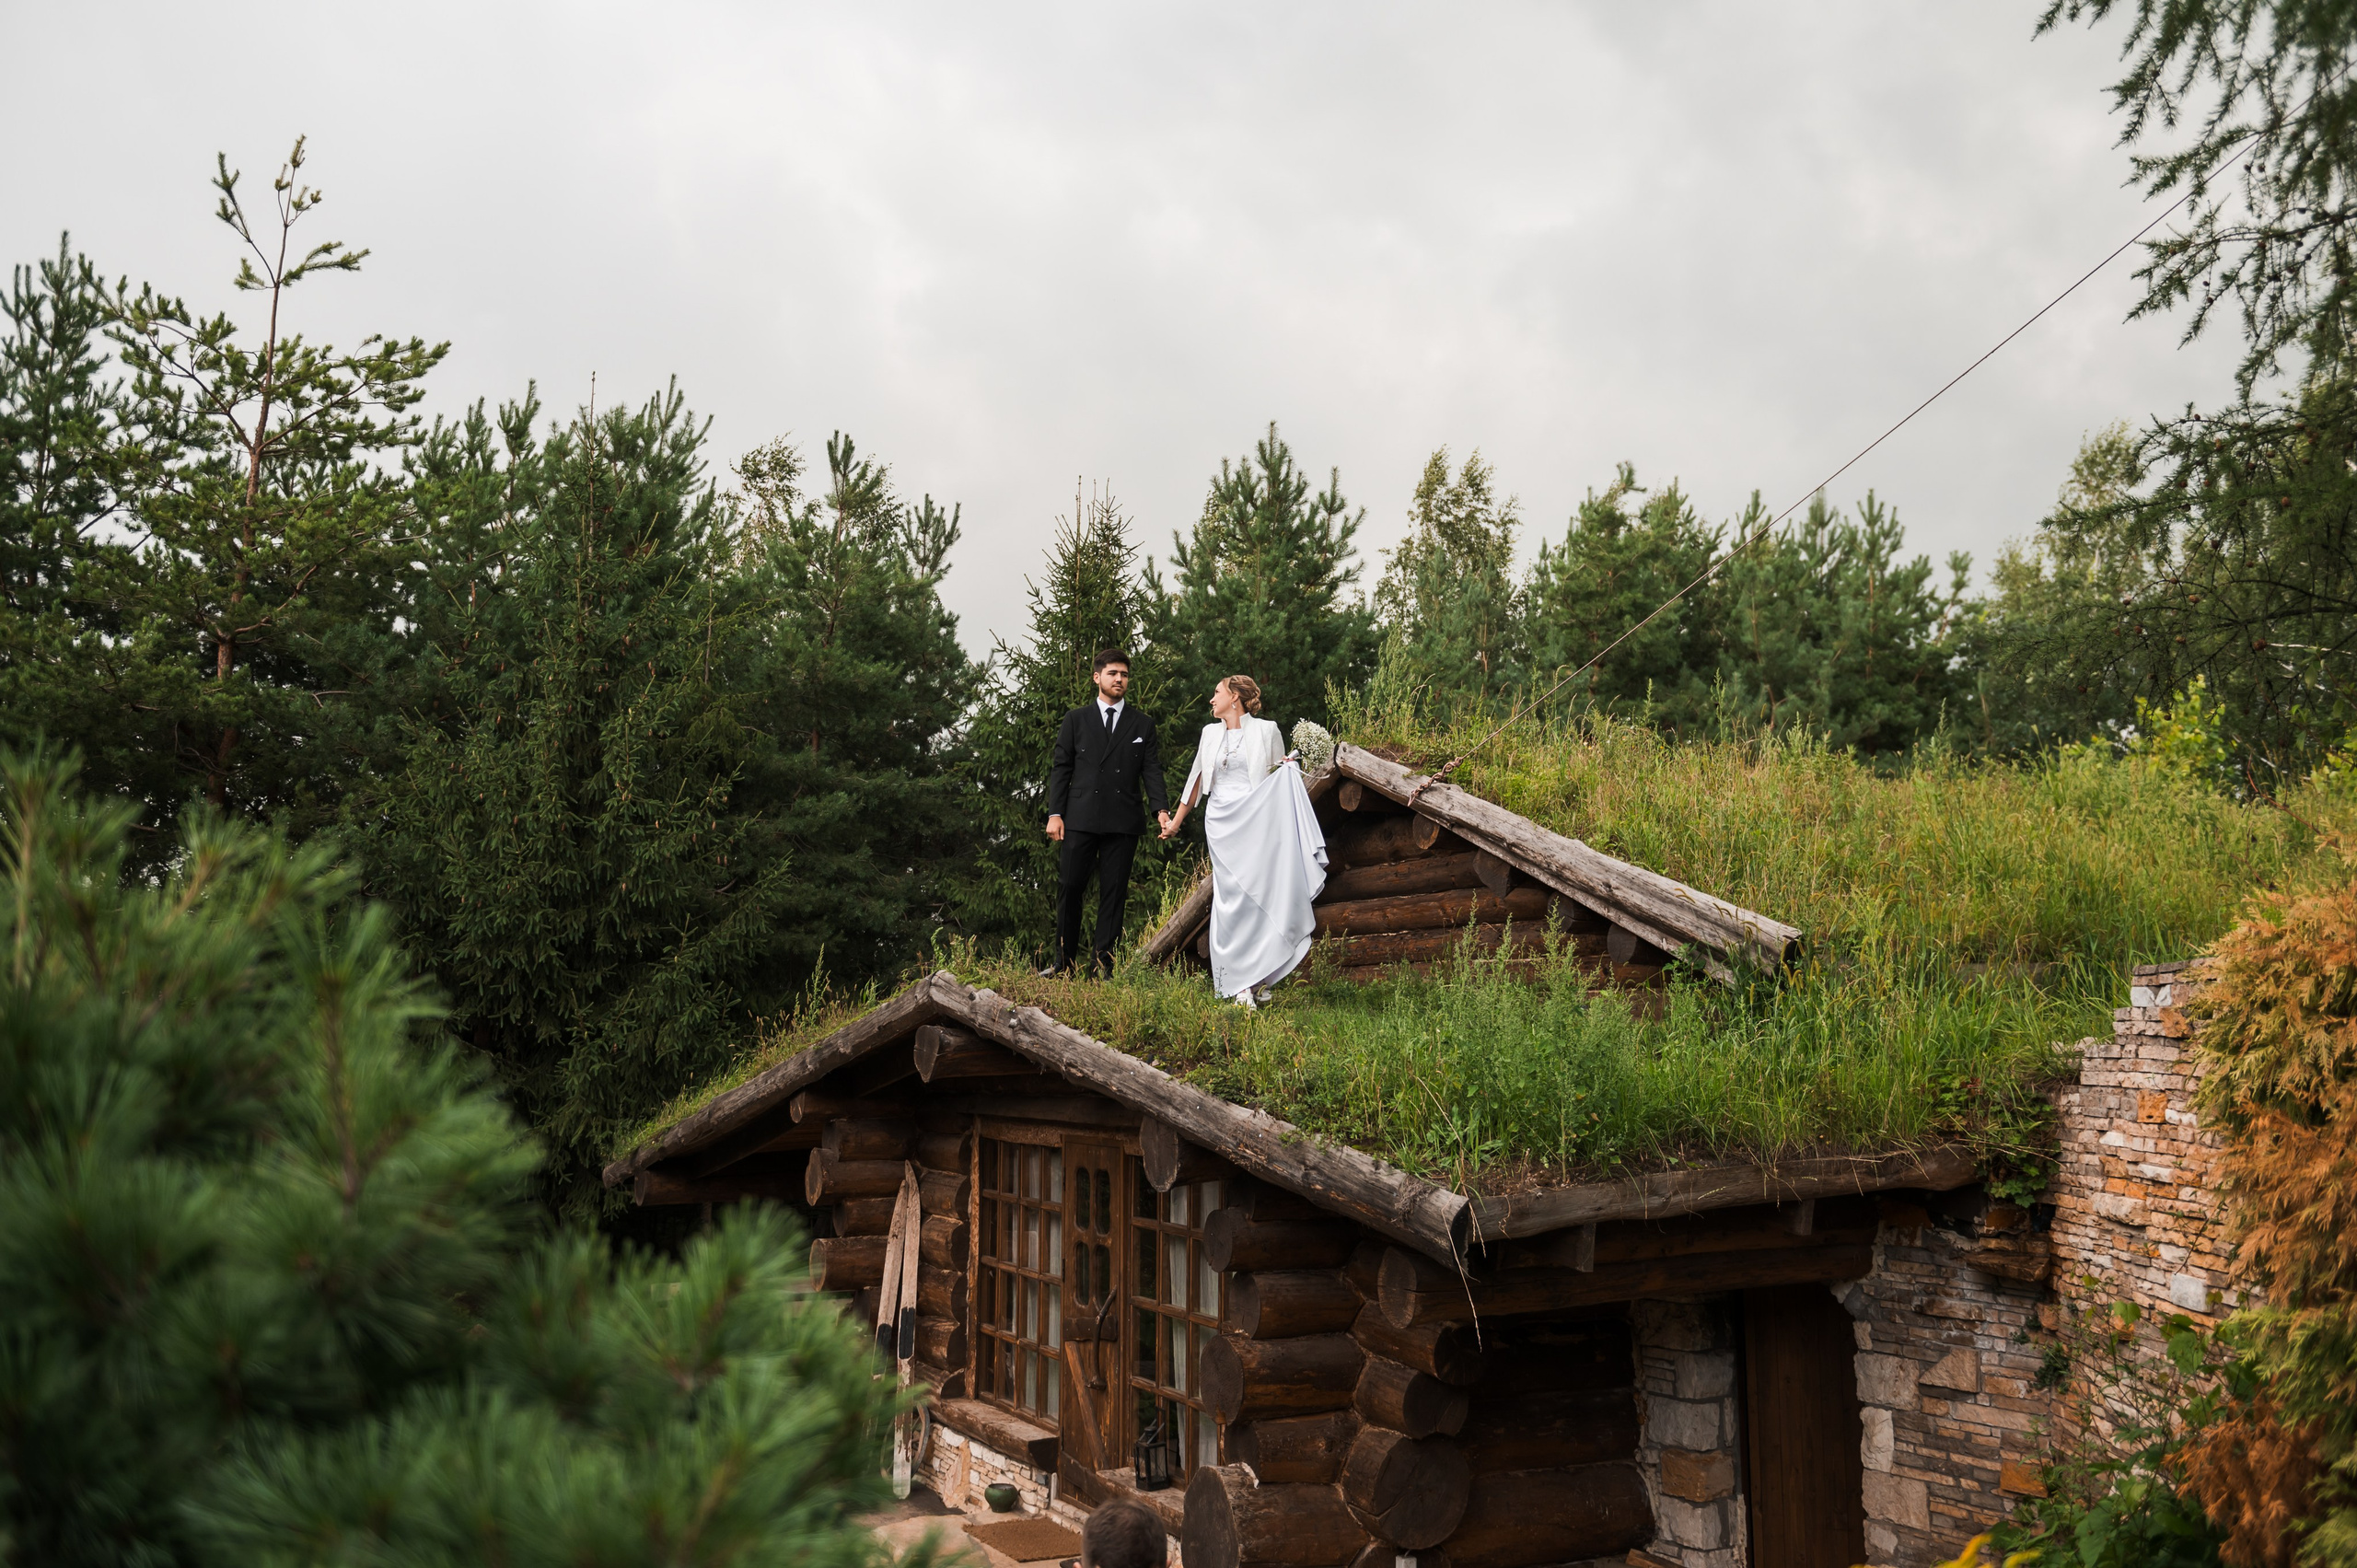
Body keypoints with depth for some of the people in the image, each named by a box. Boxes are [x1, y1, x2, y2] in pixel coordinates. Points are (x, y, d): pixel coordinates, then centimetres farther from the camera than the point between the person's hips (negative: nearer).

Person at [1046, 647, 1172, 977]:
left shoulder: (1143, 725, 12)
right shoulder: (1076, 720, 11)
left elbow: (1151, 771, 6)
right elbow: (1060, 768, 8)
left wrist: (1161, 808, -11)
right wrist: (1055, 813, -1)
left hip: (1123, 823, 0)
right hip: (1080, 820, 0)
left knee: (1114, 894, 1)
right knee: (1070, 889, -1)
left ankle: (1102, 966, 5)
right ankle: (1064, 964, 9)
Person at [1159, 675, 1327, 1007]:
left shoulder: (1266, 731, 4)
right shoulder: (1210, 733, 15)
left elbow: (1280, 780, 12)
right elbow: (1196, 779, 23)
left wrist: (1289, 769, -10)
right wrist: (1176, 821, 25)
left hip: (1257, 822, -3)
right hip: (1222, 824, 3)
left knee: (1259, 893, -9)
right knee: (1231, 896, -4)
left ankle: (1256, 977, -2)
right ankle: (1238, 983, -4)